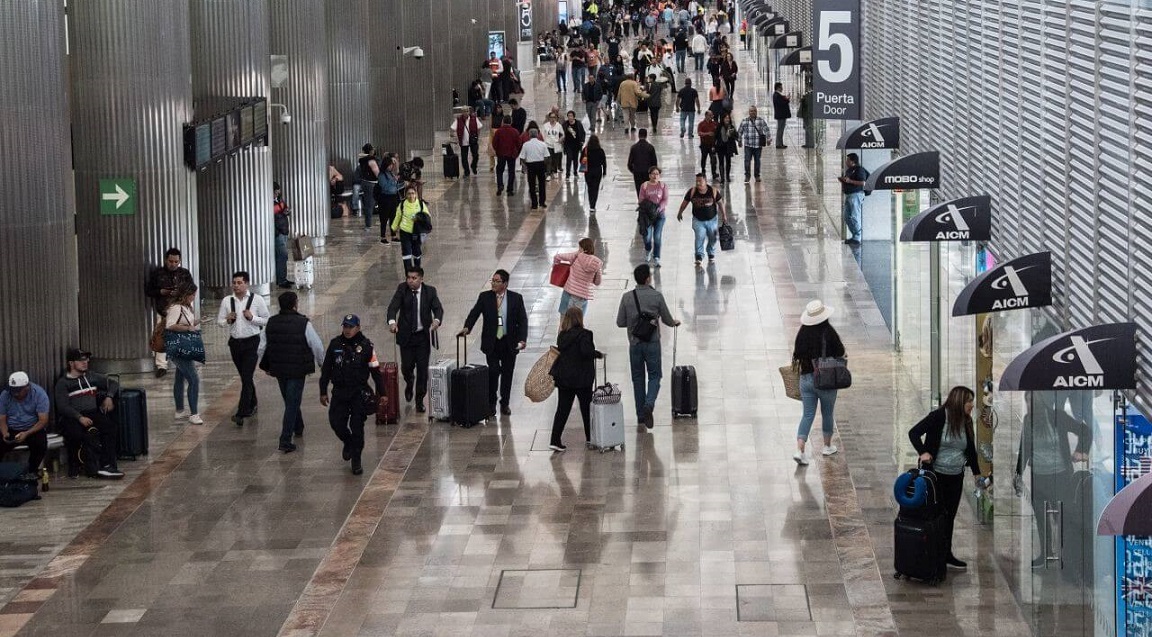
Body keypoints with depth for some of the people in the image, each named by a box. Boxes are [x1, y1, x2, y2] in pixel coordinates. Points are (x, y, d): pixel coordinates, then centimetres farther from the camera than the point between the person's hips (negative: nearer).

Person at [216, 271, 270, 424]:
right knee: (245, 377, 17)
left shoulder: (257, 300, -6)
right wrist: (228, 320, -12)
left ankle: (241, 413, -12)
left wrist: (252, 317, -17)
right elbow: (219, 321, 8)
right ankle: (252, 405, 35)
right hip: (235, 342, 4)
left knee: (247, 378, -10)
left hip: (251, 343, -4)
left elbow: (266, 320, -2)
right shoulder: (226, 301, 2)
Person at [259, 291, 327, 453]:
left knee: (290, 401, 25)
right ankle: (285, 441, -7)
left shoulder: (271, 323, -1)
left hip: (278, 369, 5)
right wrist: (322, 363, 11)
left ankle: (298, 427, 46)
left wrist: (266, 366, 22)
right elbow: (317, 347, -9)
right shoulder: (304, 324, -15)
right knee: (292, 404, -1)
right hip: (297, 370, -5)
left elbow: (262, 348, 7)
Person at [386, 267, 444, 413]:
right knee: (406, 366, 3)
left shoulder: (430, 291, -5)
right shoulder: (402, 289, -7)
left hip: (423, 336, 0)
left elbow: (438, 308, -11)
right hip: (406, 335, 0)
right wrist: (392, 321, -38)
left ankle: (420, 400, 12)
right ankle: (409, 384, 39)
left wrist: (437, 320, -34)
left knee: (422, 368, -1)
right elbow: (393, 307, -17)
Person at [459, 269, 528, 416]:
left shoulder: (516, 298, -3)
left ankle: (504, 403, 22)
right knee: (493, 371, -9)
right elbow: (474, 313, -7)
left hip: (509, 343, 1)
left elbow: (523, 320, -4)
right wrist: (467, 327, -26)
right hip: (492, 342, -1)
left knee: (507, 373, 8)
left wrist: (522, 339, -16)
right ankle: (491, 402, 8)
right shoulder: (485, 297, -1)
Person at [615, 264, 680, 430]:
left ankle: (641, 414, 18)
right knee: (654, 376, 8)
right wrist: (675, 322, 23)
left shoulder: (627, 297, -6)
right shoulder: (657, 296, -10)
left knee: (638, 378, 14)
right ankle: (649, 404, -18)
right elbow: (667, 320, -1)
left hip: (635, 344, 2)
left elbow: (620, 322, -2)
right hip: (653, 343, -2)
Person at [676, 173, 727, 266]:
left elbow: (720, 203, 0)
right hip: (698, 220, -1)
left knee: (712, 239, 15)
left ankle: (711, 255, 38)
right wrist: (680, 213, 11)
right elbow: (685, 202, 2)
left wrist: (723, 215, 4)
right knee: (699, 238, -17)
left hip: (711, 220, 1)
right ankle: (699, 257, -9)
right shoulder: (692, 192, -12)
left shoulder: (713, 191, -12)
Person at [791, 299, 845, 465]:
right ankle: (827, 446, 32)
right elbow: (840, 352, -6)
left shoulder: (802, 333, -4)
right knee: (827, 413, 17)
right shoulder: (828, 333, -15)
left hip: (806, 378, 3)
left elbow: (796, 355, 1)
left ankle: (799, 450, -6)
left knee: (808, 414, 7)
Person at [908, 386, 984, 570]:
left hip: (956, 477, 6)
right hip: (936, 475, -6)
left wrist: (977, 472, 12)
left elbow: (970, 449, 15)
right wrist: (923, 452, -30)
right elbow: (914, 432, -15)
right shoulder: (938, 416, -14)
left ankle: (947, 554, 21)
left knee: (950, 516, 12)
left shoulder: (966, 422, 5)